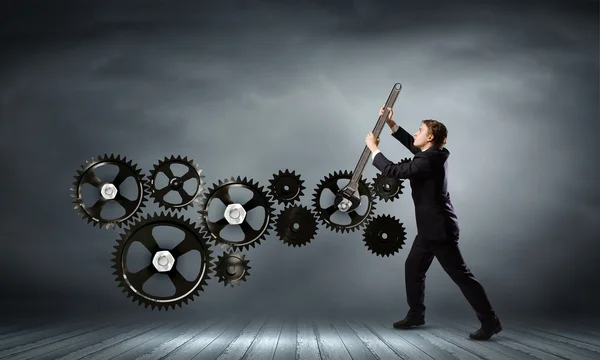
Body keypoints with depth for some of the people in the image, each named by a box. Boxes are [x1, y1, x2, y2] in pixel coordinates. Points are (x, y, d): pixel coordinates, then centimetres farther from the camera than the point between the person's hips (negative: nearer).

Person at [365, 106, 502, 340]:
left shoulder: (428, 161, -22)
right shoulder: (434, 154, 7)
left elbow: (393, 171, -21)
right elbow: (411, 144, 24)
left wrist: (374, 149, -7)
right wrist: (391, 124, 15)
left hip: (439, 228, -10)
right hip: (431, 227, 10)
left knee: (460, 274, -6)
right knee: (413, 268, 17)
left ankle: (490, 322, -1)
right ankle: (416, 314, 29)